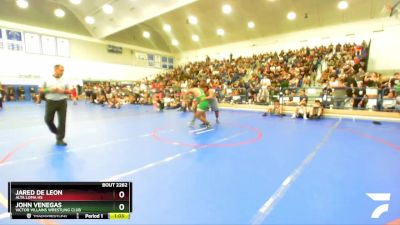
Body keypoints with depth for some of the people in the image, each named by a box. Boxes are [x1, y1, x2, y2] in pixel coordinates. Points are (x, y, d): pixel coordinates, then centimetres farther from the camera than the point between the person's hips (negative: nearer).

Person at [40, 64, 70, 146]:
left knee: (62, 121, -2)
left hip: (62, 102, 0)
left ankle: (60, 139, 7)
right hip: (51, 102, 0)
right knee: (48, 120, 5)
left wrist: (63, 91, -12)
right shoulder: (47, 80, 2)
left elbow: (69, 91, 8)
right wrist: (49, 90, -13)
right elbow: (41, 90, 5)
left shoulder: (64, 81, 6)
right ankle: (56, 132, 33)